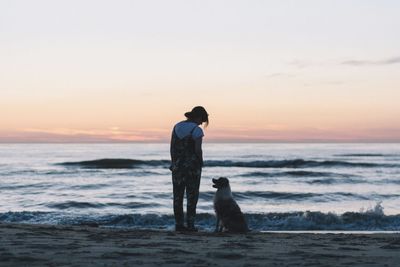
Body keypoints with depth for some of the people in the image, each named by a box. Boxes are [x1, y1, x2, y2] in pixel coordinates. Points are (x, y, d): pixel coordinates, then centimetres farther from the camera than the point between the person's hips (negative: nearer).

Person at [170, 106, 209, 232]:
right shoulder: (197, 130, -12)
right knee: (192, 196, 3)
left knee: (178, 195, 8)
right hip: (192, 165, -5)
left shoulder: (177, 126, 5)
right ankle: (190, 224, 1)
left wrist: (174, 163, 11)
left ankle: (179, 224, 8)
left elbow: (172, 147, 5)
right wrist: (201, 162, 0)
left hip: (178, 164, 5)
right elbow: (198, 149, -17)